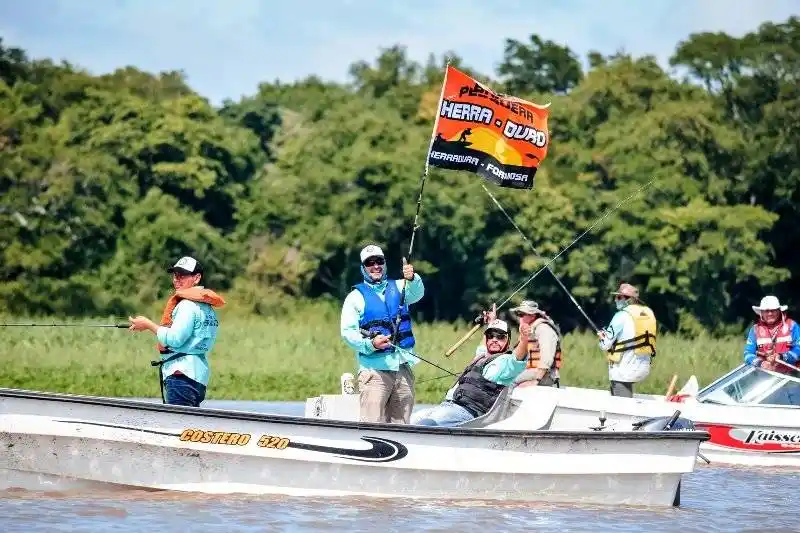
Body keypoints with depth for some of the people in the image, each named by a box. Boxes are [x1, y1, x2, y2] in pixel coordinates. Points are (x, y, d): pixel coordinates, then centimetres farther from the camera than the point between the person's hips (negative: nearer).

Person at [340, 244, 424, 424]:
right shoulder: (356, 297, 6)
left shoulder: (398, 287, 15)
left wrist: (412, 279, -31)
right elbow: (347, 332, -1)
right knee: (372, 425, -13)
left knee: (401, 424, 6)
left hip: (403, 367, 4)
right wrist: (370, 344, -19)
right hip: (374, 370, -4)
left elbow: (417, 293, -8)